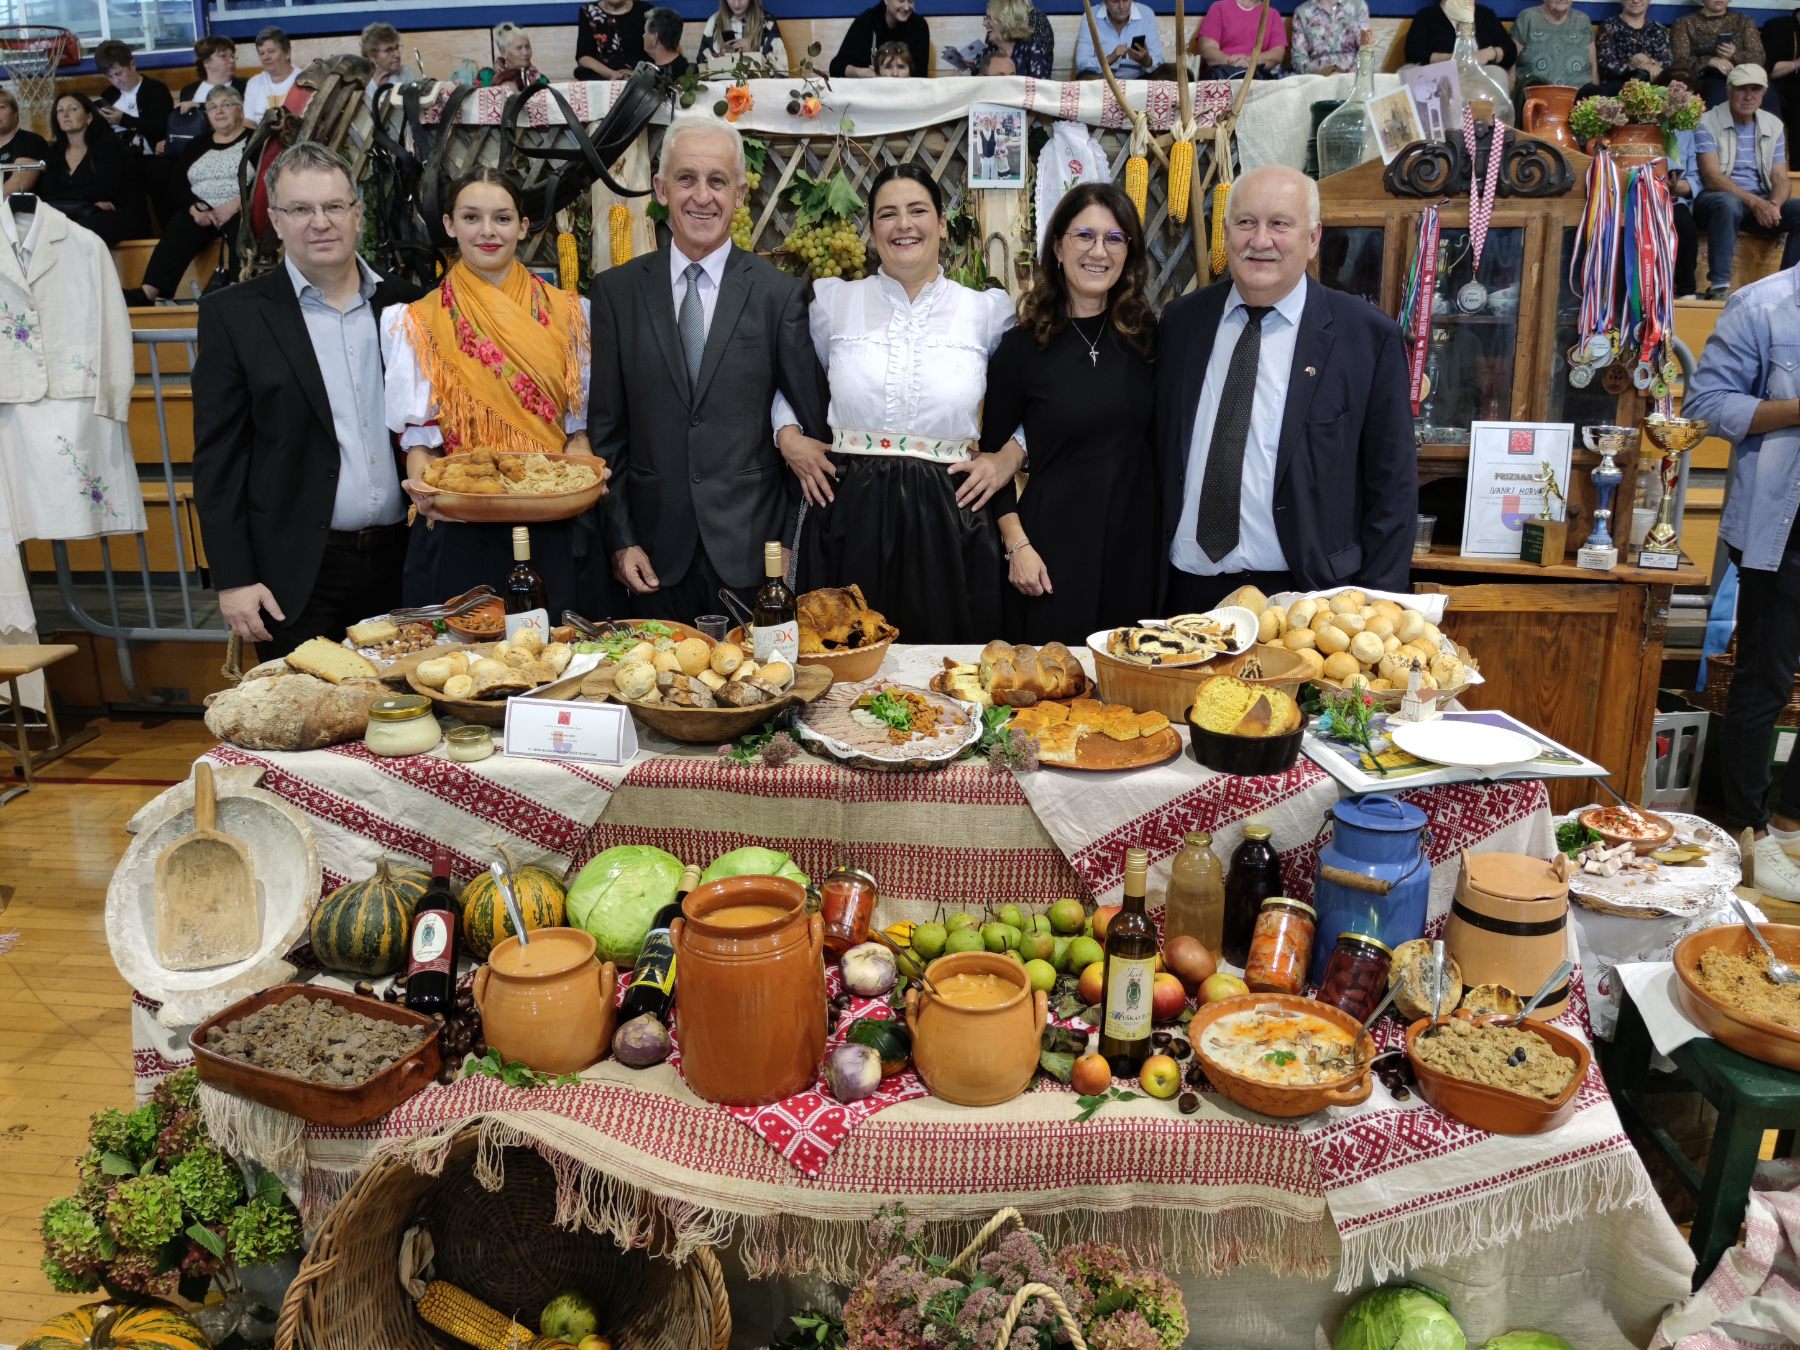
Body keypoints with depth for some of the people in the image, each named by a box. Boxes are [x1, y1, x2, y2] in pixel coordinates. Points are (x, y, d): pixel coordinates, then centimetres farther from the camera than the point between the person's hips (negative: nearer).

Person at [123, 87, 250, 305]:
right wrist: (195, 208, -8)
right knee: (178, 229, -29)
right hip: (200, 212, 3)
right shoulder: (198, 145, 23)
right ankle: (148, 292, -44)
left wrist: (234, 206, -17)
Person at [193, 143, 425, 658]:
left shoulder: (402, 306, 8)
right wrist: (234, 578, -8)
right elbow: (219, 457, -2)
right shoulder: (233, 313, 0)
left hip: (401, 562, 3)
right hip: (297, 577, -2)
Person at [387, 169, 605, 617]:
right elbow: (417, 429, 4)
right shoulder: (419, 322, 6)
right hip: (458, 533, -1)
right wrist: (421, 484, -17)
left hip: (554, 529, 1)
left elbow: (580, 420, 9)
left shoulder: (565, 312, 8)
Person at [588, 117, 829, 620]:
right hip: (656, 549, 1)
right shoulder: (616, 290, 4)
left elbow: (812, 421, 1)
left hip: (750, 543, -1)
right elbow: (606, 427, 4)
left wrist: (795, 539, 1)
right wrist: (620, 537, 0)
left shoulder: (780, 292, -1)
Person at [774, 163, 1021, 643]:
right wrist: (788, 434, 4)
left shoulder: (987, 311, 5)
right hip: (849, 513, 0)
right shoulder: (832, 300, 6)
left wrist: (1004, 457, -1)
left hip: (947, 518, 0)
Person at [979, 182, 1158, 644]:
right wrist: (1017, 545, -9)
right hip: (1053, 549, -2)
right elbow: (995, 454, 3)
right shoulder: (1020, 348, -1)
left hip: (1136, 547, 3)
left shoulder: (1146, 336, 6)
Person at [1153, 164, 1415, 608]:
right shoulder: (1180, 321, 5)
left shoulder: (1368, 334, -4)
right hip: (1185, 588, 3)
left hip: (1300, 590, -3)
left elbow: (1391, 483, -2)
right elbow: (1160, 457, 10)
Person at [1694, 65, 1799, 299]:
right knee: (1728, 203, -39)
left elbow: (1781, 179, 6)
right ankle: (1719, 286, -40)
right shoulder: (1708, 123, -3)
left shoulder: (1774, 126, 13)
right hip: (1716, 198, -5)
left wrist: (1773, 205, -19)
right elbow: (1712, 177, -13)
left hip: (1761, 202, 5)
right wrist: (1753, 202, -25)